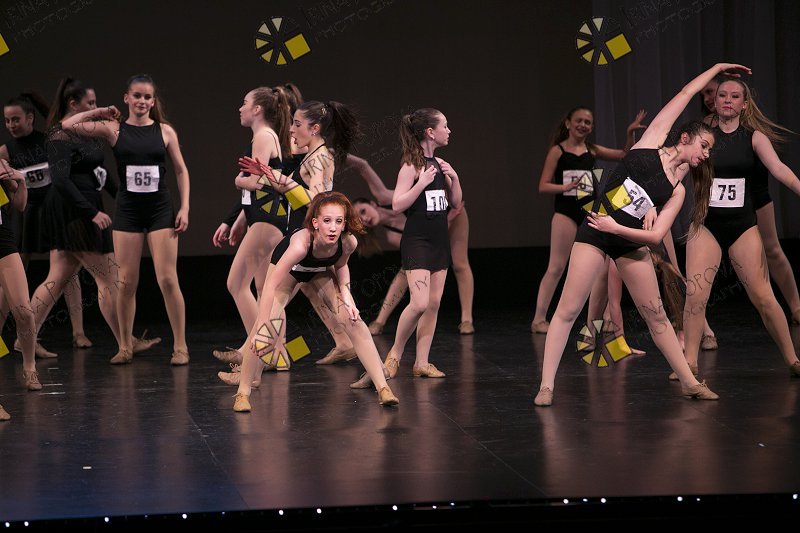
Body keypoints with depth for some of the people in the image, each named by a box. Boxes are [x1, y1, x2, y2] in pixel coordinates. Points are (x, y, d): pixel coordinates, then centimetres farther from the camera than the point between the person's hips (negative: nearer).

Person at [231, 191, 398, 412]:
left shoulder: (348, 242, -33)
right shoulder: (301, 242, -46)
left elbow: (340, 266, -5)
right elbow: (271, 287, -46)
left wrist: (346, 296, -19)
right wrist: (261, 329, -49)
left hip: (321, 270, 3)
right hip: (287, 267, -3)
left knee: (354, 321, -8)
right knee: (266, 328, -18)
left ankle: (383, 388, 0)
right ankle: (242, 393, -4)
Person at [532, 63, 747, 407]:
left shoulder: (677, 191, 5)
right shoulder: (651, 142, -1)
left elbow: (656, 235, -5)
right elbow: (685, 95, 4)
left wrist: (616, 228, -18)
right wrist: (715, 69, 17)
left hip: (630, 242, 4)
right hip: (594, 233, -4)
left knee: (655, 314, 8)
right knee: (568, 310, -6)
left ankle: (689, 382, 16)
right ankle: (547, 385, -3)